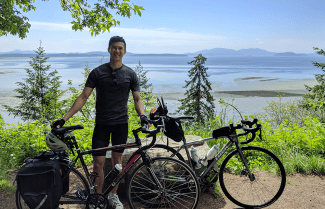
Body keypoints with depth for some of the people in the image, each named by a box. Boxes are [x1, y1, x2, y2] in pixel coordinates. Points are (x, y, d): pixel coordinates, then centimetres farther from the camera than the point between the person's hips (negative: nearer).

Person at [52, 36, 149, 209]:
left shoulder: (130, 74, 3)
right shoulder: (97, 72, -2)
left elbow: (137, 99, 6)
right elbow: (83, 97, -3)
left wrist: (142, 115, -14)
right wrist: (64, 119, -9)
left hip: (121, 123, 1)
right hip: (101, 123, -1)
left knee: (117, 161, 10)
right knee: (98, 164, 0)